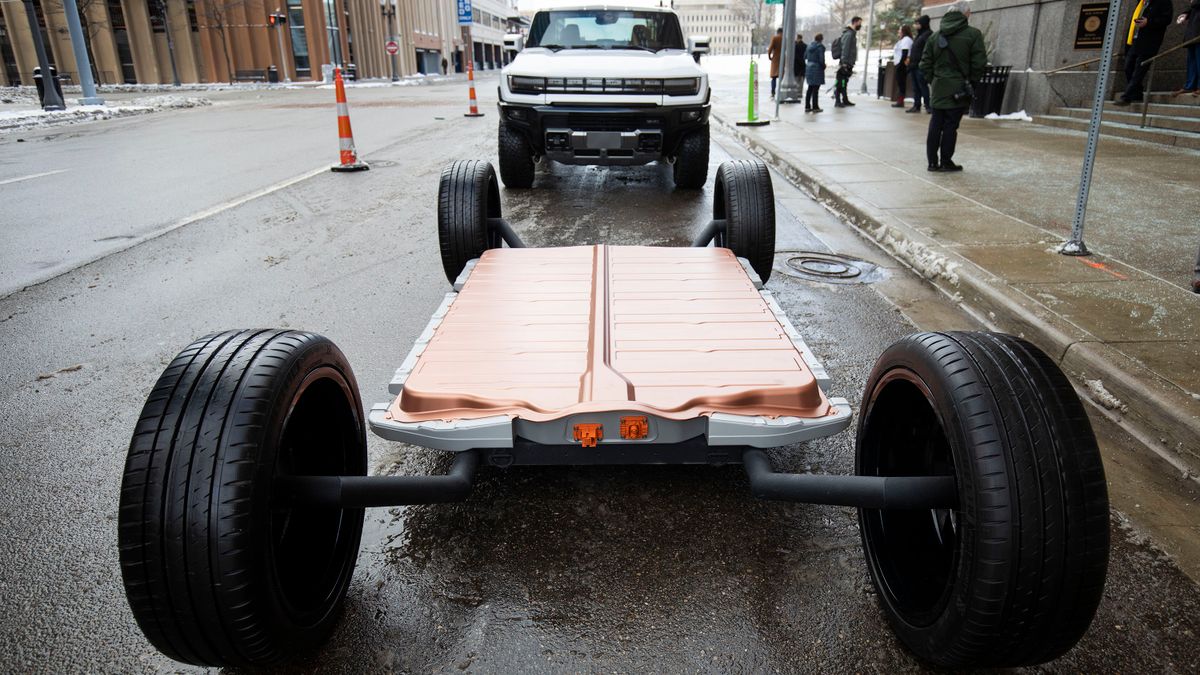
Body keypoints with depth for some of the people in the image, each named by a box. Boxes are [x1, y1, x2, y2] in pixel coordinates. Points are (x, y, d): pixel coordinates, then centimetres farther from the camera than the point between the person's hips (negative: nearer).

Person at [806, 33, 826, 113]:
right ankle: (815, 107, 2)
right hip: (817, 69, -7)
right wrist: (823, 66, -1)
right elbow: (821, 59, -16)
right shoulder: (820, 47, -13)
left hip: (809, 68, 7)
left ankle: (807, 107, 15)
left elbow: (805, 57, 11)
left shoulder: (809, 46, 8)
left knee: (810, 88, 14)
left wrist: (808, 64, 14)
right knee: (815, 88, -2)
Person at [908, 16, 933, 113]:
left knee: (922, 85, -10)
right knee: (916, 87, 9)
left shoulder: (928, 34, -6)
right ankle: (916, 106, 12)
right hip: (914, 65, 9)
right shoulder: (919, 35, 22)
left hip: (921, 65, -9)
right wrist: (910, 59, 16)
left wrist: (922, 62, -23)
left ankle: (928, 106, -8)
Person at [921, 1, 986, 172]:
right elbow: (979, 63, -10)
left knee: (935, 125, 9)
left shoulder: (935, 35, 7)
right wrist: (972, 82, 4)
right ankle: (946, 162, 6)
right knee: (951, 125, 1)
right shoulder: (973, 34, -7)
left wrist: (934, 79, 13)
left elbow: (925, 64, 7)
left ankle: (932, 161, 10)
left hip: (938, 88, 4)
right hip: (958, 89, -4)